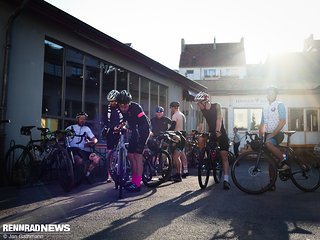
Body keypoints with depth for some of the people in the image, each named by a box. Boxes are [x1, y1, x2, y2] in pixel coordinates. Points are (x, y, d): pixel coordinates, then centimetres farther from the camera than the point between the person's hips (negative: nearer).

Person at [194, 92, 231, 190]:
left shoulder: (216, 106, -14)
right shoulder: (202, 110, -1)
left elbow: (219, 118, -25)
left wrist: (217, 131, -39)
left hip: (221, 133, -4)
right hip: (211, 134, 5)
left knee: (224, 156, -10)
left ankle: (226, 180, -13)